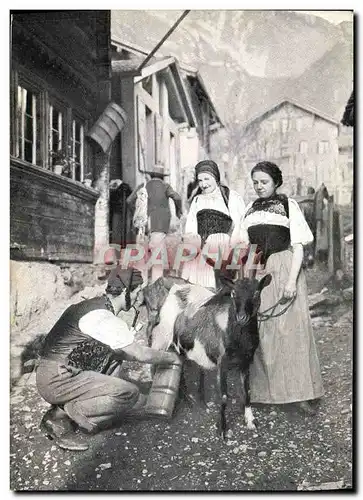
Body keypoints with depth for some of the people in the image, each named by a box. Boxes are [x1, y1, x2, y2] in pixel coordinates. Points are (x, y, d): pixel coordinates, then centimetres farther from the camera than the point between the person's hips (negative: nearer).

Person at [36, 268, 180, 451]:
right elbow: (141, 355, -13)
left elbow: (122, 352, 19)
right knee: (129, 393, -15)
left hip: (59, 372, 10)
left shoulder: (96, 305, 10)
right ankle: (60, 418, -7)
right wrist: (170, 358, 4)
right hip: (57, 380, -10)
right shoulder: (103, 317, -19)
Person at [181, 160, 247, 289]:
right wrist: (192, 239, 0)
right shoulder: (197, 200, 24)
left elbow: (239, 226, 3)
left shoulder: (232, 197, 10)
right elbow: (189, 229, 18)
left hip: (224, 245, -3)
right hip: (200, 246, 4)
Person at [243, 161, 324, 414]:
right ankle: (264, 388, 15)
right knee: (259, 331, 4)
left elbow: (298, 246, -4)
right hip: (256, 273, 4)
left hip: (283, 269, -4)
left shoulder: (288, 205, 2)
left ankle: (301, 392, 2)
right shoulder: (250, 209, 14)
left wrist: (292, 280, -14)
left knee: (290, 327, -6)